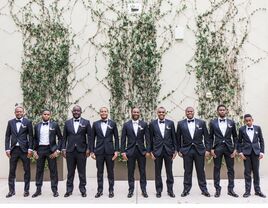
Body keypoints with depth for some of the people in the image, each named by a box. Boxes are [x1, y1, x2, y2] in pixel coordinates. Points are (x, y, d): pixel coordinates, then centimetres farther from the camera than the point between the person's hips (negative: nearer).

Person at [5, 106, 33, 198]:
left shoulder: (28, 122, 2)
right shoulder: (10, 122, 9)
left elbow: (30, 136, 0)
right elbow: (7, 136, 8)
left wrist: (30, 149, -7)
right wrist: (7, 149, -1)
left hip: (24, 149, -2)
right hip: (13, 149, 2)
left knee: (27, 170, 3)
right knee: (12, 171, 5)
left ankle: (26, 190, 13)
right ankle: (11, 190, 15)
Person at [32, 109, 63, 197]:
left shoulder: (55, 125, 0)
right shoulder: (37, 126, 9)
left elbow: (60, 138, 1)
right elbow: (35, 139, 13)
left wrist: (57, 150, -8)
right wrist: (34, 150, 3)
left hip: (51, 149, -2)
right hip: (40, 149, 3)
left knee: (53, 170, 2)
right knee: (39, 170, 7)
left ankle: (54, 189, 10)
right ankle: (38, 189, 16)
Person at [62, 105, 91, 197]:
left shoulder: (86, 122, 2)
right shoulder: (67, 123, 8)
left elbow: (89, 137, 1)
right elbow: (64, 137, 9)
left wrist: (88, 149, -6)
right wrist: (63, 149, 1)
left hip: (81, 150, -2)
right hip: (70, 151, 2)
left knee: (82, 172, 4)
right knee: (70, 172, 7)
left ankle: (83, 190, 15)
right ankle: (69, 190, 17)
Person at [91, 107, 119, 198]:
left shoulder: (112, 123, 3)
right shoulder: (95, 124, 6)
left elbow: (116, 138, 4)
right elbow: (92, 138, 7)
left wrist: (116, 151, -2)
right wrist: (92, 151, 2)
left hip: (109, 150, -1)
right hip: (99, 151, 1)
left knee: (110, 171, 5)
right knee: (99, 172, 6)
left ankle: (111, 190, 14)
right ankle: (100, 190, 16)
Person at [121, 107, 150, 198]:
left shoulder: (144, 124, 3)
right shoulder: (126, 125, 3)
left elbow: (147, 138, 2)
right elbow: (123, 139, 2)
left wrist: (147, 151, -4)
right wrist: (123, 151, -4)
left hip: (141, 151, 0)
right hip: (130, 151, 0)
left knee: (143, 172, 6)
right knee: (130, 172, 6)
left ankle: (143, 190, 16)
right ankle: (131, 190, 17)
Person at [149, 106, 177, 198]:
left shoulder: (170, 123, 4)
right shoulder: (152, 124, 2)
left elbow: (173, 137, 6)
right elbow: (150, 139, 3)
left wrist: (175, 150, 2)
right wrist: (151, 151, 0)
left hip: (168, 150, 1)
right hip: (157, 150, -1)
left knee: (169, 171, 7)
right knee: (158, 172, 7)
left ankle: (170, 190, 19)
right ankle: (158, 191, 18)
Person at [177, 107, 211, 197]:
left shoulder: (201, 123, 3)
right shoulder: (181, 123, 3)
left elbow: (206, 137, 3)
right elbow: (178, 138, 7)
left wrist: (207, 149, -2)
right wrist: (179, 150, 4)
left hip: (199, 150, 0)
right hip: (186, 150, 0)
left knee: (201, 170, 6)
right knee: (187, 171, 6)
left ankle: (204, 189, 16)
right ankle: (186, 190, 15)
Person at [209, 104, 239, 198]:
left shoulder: (231, 122, 7)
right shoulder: (213, 122, 4)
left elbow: (235, 137, 8)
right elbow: (210, 137, 5)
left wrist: (235, 149, 0)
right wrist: (211, 149, -3)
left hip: (229, 148, 1)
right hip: (217, 148, -1)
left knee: (231, 169, 4)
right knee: (217, 169, 3)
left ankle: (231, 189, 14)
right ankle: (217, 189, 12)